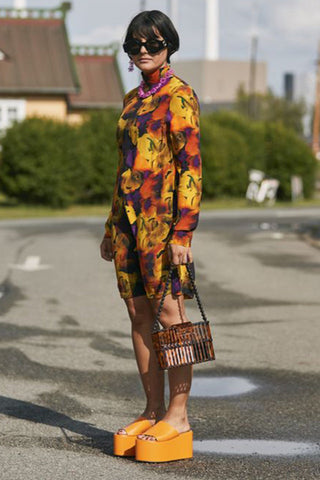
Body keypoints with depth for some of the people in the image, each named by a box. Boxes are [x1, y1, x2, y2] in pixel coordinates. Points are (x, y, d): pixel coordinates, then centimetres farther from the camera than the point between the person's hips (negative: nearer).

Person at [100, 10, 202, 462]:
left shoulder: (179, 95, -7)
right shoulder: (132, 99, 17)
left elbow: (190, 166, -12)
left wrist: (182, 231, -18)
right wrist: (112, 227, 19)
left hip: (163, 214, -8)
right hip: (130, 216, 8)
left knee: (168, 310, -6)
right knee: (138, 313, 7)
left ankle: (178, 416, -1)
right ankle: (153, 411, 14)